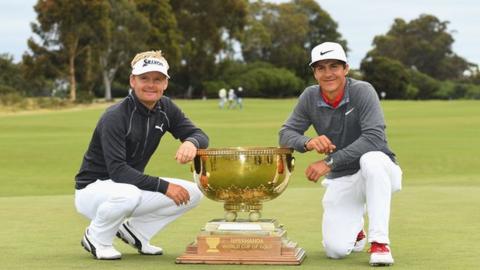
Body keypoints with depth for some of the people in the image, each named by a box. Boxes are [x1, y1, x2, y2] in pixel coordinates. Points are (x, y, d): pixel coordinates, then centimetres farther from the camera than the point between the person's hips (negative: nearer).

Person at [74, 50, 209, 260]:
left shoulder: (165, 109, -1)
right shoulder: (115, 117, -23)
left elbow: (200, 135, -2)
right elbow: (117, 170, -30)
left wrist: (191, 142, -28)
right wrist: (163, 186, -32)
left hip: (133, 184, 7)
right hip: (92, 189, -7)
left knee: (192, 193, -7)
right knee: (128, 194, -40)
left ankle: (135, 230, 8)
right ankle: (96, 238, -10)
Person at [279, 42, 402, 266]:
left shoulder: (362, 91, -17)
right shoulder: (310, 97, -4)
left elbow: (374, 138, -29)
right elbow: (286, 134, -5)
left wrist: (330, 162, -34)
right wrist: (308, 142, -29)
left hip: (378, 173, -3)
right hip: (340, 180, 3)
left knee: (371, 159, -40)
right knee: (335, 249, -14)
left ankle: (379, 241, -28)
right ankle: (354, 228, 25)